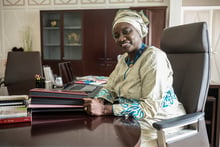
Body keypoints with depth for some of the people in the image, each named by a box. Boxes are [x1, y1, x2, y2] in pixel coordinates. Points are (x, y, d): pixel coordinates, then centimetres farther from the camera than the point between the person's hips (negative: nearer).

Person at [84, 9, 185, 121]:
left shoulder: (154, 57, -18)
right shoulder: (124, 58, 7)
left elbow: (150, 107, -24)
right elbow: (110, 88, 9)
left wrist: (104, 109, -27)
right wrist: (99, 101, -14)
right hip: (133, 119, 7)